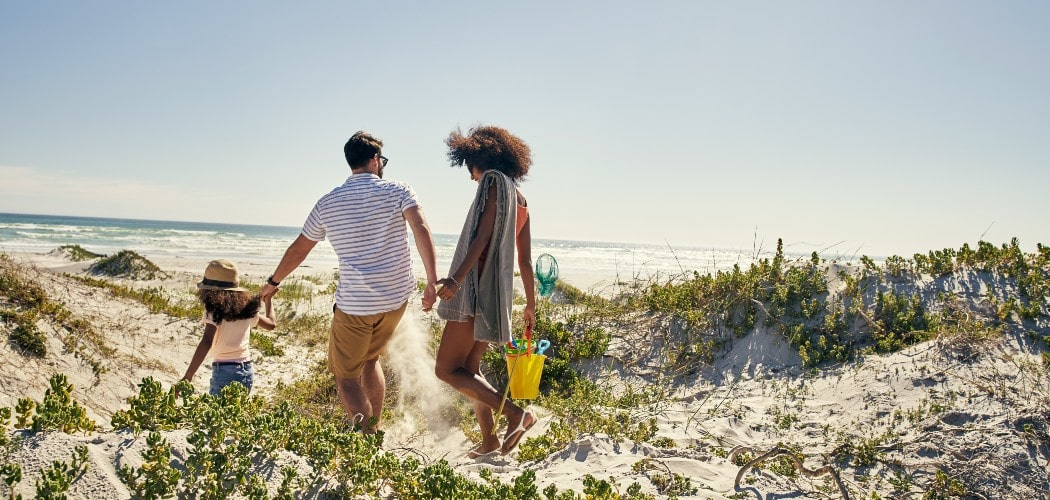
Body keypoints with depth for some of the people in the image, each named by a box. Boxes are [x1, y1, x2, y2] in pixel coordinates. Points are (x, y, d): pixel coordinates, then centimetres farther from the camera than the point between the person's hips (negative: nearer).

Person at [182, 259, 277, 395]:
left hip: (224, 371, -6)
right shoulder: (247, 308, 7)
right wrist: (268, 300, 37)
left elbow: (206, 343, -21)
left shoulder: (214, 310, -10)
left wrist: (188, 376, -24)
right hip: (247, 371, 6)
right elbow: (271, 324, 21)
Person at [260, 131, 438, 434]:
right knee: (370, 359, 25)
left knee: (345, 375, 9)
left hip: (354, 304, -2)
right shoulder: (397, 192, 0)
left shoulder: (328, 203, 3)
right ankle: (375, 432, 26)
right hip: (396, 298, 3)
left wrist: (273, 282, 29)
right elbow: (421, 230, -16)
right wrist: (432, 282, -17)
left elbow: (298, 250, 13)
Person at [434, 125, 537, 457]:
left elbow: (483, 236, -22)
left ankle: (515, 413, -12)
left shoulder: (494, 182, -7)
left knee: (447, 368, -7)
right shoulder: (520, 199, 18)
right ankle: (489, 441, 20)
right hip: (497, 292, 10)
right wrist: (530, 304, 24)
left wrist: (457, 278, -32)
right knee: (469, 367, 18)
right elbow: (525, 260, 19)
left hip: (478, 289, -10)